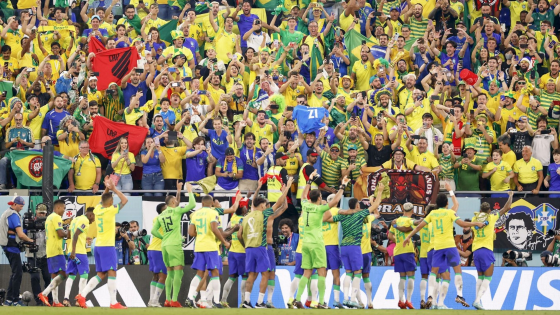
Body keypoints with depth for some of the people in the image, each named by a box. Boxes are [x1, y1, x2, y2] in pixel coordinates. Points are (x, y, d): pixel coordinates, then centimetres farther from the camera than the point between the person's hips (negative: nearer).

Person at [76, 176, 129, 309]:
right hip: (108, 246, -8)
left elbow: (103, 199, 29)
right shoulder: (110, 210, -12)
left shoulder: (98, 209, 7)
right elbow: (125, 200, -4)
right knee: (112, 273, -8)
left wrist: (107, 188, 19)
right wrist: (113, 188, 1)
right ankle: (113, 302, -13)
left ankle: (82, 295, 4)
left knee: (101, 275, 12)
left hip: (98, 246, 8)